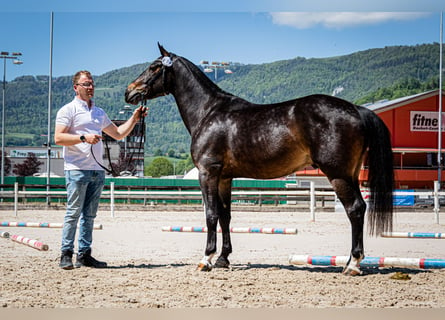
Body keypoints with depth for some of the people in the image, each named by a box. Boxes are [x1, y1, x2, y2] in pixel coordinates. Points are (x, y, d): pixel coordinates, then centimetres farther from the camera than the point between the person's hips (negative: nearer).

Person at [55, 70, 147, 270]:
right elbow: (58, 138, -11)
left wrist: (134, 119, 15)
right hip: (77, 169, -6)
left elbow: (118, 134, 27)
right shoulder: (68, 110, 0)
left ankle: (84, 255, 10)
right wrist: (84, 138, -20)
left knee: (89, 215, 7)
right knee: (73, 213, -8)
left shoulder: (99, 113, 20)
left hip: (97, 170, 6)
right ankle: (66, 255, -5)